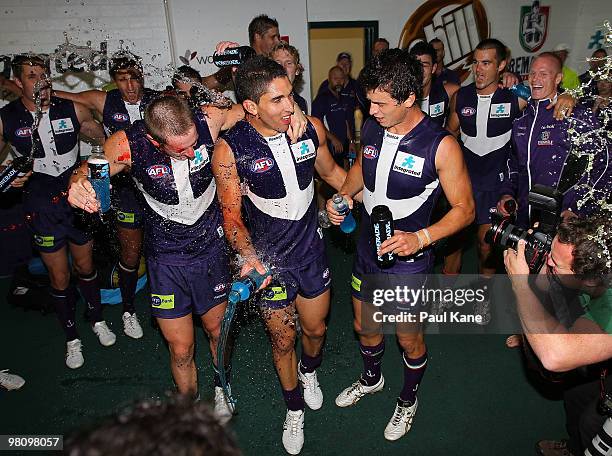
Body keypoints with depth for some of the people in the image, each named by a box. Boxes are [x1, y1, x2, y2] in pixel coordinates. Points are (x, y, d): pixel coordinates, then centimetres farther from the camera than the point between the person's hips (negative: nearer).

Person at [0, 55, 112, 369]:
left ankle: (97, 319, 40)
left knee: (85, 266, 16)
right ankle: (72, 338, 29)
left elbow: (102, 138, 11)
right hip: (42, 206, -1)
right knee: (59, 278, 8)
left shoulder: (71, 109, -4)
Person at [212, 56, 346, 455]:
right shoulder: (230, 149, -19)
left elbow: (331, 171, 9)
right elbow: (232, 214, -13)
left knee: (316, 327, 20)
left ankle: (309, 371, 58)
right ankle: (294, 408, 44)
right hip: (268, 259, -2)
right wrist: (248, 255, -30)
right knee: (283, 339, 14)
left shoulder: (311, 127, -10)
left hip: (311, 249, 3)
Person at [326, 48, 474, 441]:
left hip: (408, 259, -5)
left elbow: (464, 209, -14)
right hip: (368, 250, 5)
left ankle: (408, 399, 45)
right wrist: (343, 196, -2)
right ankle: (371, 379, 54)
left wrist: (420, 238, -28)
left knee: (409, 339, 15)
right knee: (365, 327, 23)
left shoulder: (441, 144, -20)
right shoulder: (372, 128, -4)